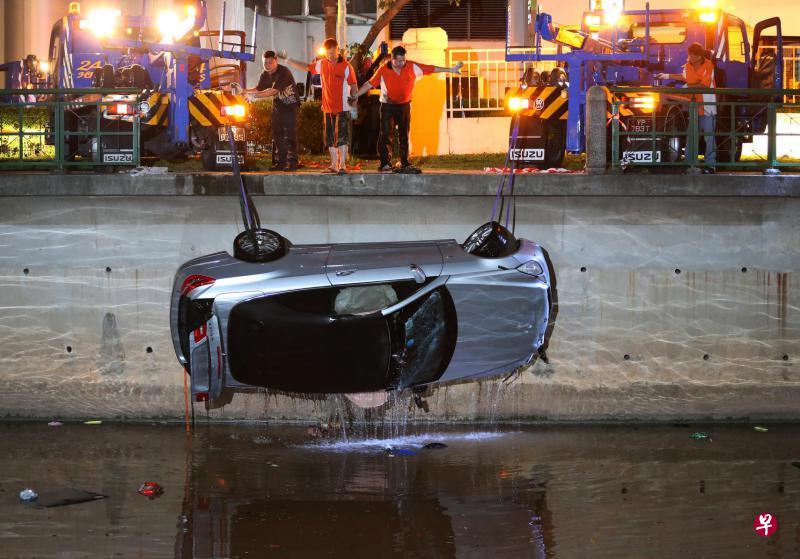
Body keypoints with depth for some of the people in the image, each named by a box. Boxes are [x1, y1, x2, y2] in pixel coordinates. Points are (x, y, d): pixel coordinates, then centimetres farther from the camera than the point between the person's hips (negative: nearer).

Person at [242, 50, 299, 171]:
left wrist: (256, 96, -32)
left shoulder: (283, 72, -22)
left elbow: (274, 91, -29)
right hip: (278, 105, 8)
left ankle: (292, 162, -11)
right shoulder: (265, 74, 3)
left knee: (290, 134, -12)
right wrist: (244, 91, -8)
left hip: (290, 105, -8)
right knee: (277, 134, 6)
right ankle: (280, 162, 10)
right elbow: (259, 89, 8)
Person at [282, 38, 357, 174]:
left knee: (341, 138, -8)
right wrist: (288, 61, 19)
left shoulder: (346, 66, -8)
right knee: (330, 138, 10)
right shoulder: (322, 64, 7)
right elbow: (306, 67, 20)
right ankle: (334, 165, 18)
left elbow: (353, 87, -5)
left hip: (342, 108, -6)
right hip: (327, 108, 6)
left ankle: (342, 165, -8)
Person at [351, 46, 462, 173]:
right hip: (388, 105, -3)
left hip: (404, 105, 3)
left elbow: (431, 69, -5)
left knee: (404, 135, 8)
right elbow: (369, 84, -6)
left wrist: (451, 70, -6)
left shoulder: (412, 67, -7)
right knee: (386, 134, -10)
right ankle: (384, 164, -9)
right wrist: (355, 96, -8)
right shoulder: (383, 70, -11)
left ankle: (405, 164, 15)